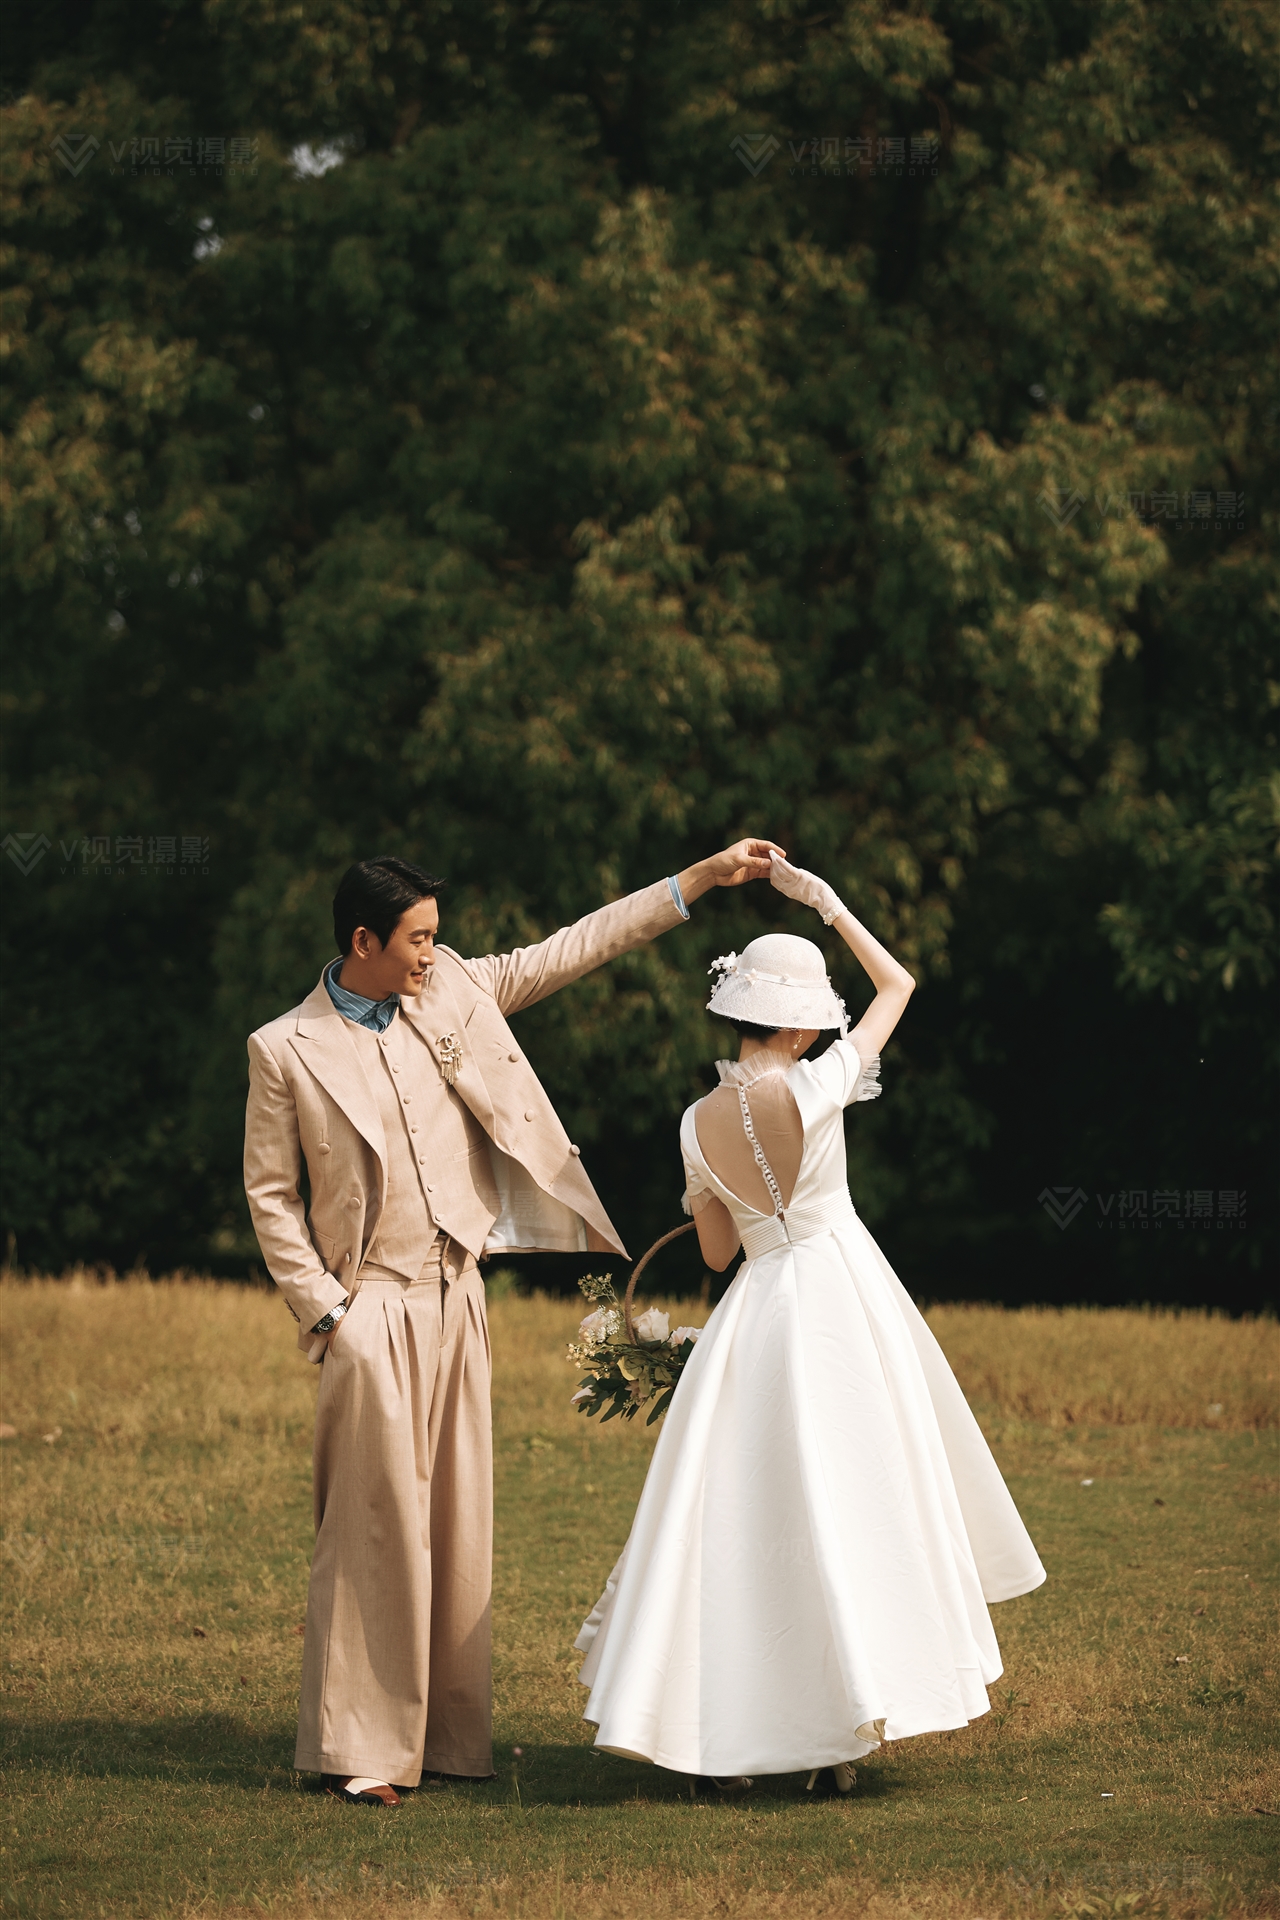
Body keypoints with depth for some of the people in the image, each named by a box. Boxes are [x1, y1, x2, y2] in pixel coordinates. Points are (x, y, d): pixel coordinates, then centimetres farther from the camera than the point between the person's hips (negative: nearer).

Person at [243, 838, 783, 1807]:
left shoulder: (452, 993, 6)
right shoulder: (285, 1051, -6)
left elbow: (565, 953, 10)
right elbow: (270, 1194, -2)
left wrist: (700, 879, 7)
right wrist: (324, 1310, -9)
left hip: (459, 1294, 6)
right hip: (373, 1306, -5)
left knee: (460, 1520, 8)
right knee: (377, 1528, -7)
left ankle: (451, 1734, 16)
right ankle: (361, 1749, 0)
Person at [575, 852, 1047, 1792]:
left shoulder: (700, 1124, -3)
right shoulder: (814, 1089, -13)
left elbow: (716, 1250, 7)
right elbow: (897, 983, -1)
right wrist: (823, 899, 5)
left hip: (756, 1317, 3)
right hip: (845, 1299, -3)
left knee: (747, 1514, 7)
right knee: (847, 1502, 4)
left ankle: (734, 1740, 5)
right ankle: (840, 1740, 5)